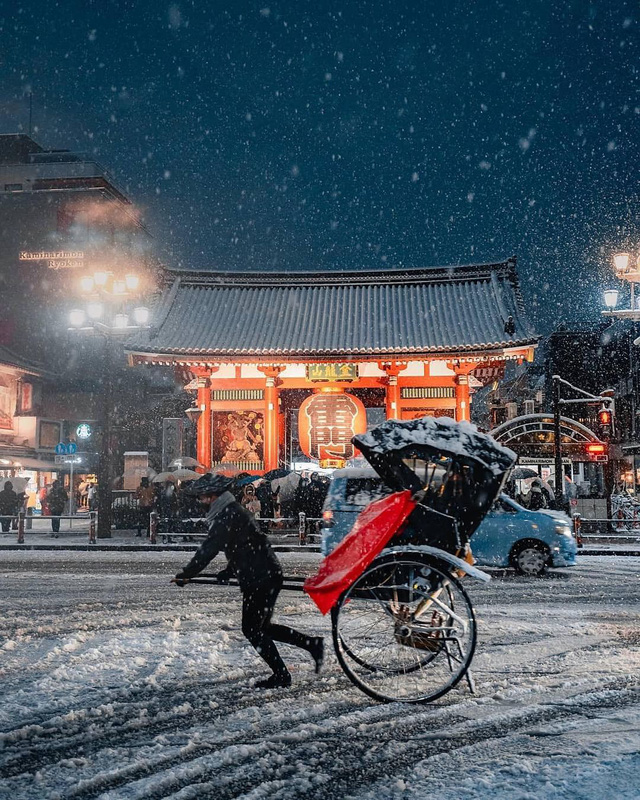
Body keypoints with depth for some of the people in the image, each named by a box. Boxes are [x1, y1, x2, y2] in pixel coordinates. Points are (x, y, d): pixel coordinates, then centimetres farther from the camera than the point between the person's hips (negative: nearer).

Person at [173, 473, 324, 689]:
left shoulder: (228, 516, -16)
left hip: (260, 579, -10)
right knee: (262, 626, 18)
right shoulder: (233, 511, 17)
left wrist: (186, 574, -11)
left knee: (252, 629, 0)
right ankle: (313, 644, 20)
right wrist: (228, 572, 18)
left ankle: (281, 675, 6)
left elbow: (208, 549, -18)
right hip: (268, 575, 10)